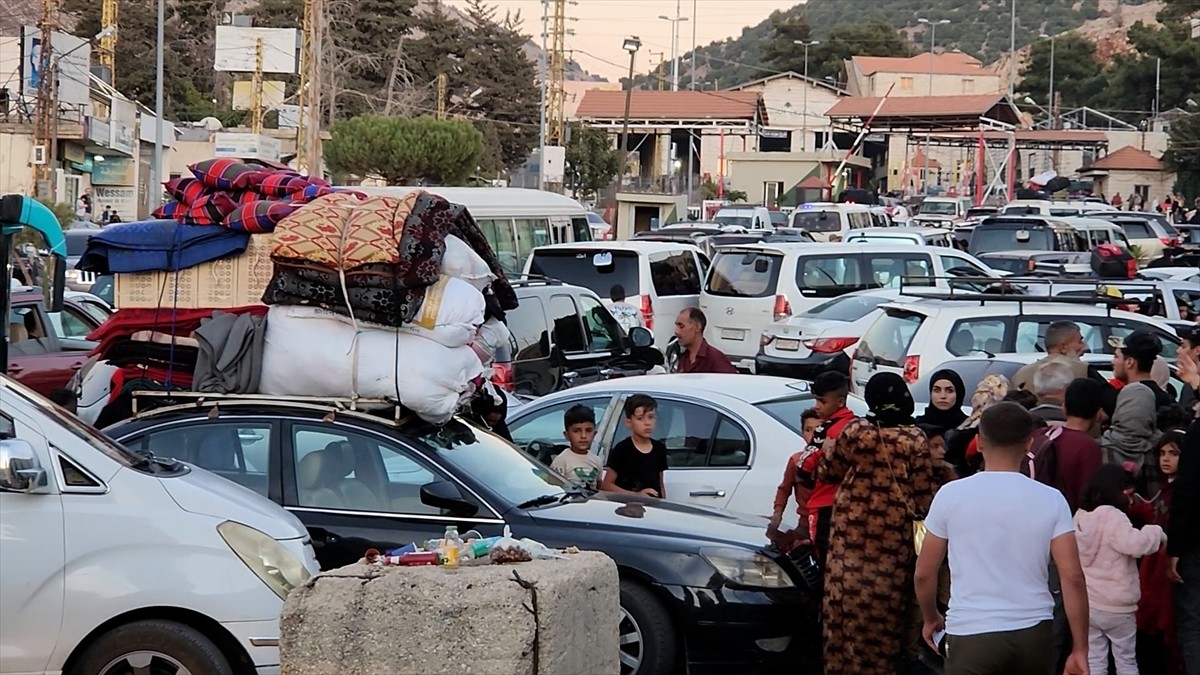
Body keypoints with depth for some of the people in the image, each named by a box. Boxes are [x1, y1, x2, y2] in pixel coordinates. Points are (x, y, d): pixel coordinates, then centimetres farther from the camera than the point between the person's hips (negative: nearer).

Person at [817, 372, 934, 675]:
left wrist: (829, 452, 27)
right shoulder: (915, 439, -5)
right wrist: (919, 513, 14)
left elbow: (828, 472, 8)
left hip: (853, 528, 0)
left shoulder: (855, 431, -5)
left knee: (849, 597, 5)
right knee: (885, 602, 6)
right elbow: (923, 492, -4)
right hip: (894, 531, 0)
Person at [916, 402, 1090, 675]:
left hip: (972, 634, -3)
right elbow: (1072, 577, -5)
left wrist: (931, 618, 22)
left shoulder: (951, 495, -3)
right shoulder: (1051, 500, 0)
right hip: (1034, 632, 3)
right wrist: (1080, 649, 0)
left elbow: (924, 573, 3)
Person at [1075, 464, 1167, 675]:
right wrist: (1157, 533, -15)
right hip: (1116, 606, -6)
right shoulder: (1113, 516, -18)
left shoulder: (1080, 516, 7)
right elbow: (1134, 543, -31)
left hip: (1086, 604, 6)